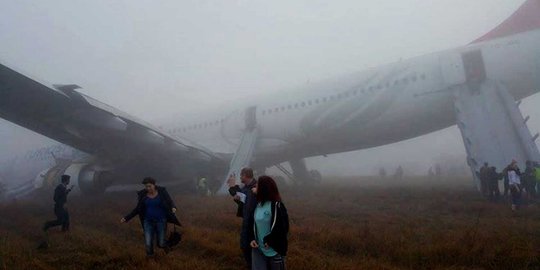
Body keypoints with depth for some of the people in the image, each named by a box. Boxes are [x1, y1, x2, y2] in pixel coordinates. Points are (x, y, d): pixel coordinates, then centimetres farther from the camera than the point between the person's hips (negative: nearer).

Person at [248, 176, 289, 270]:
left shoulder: (277, 205, -18)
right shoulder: (258, 204, 4)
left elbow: (282, 228, -19)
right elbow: (252, 223, 11)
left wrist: (269, 241, -15)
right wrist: (251, 239, -2)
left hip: (274, 250, -5)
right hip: (258, 248, 6)